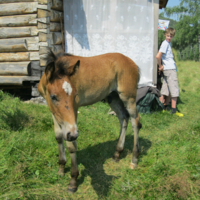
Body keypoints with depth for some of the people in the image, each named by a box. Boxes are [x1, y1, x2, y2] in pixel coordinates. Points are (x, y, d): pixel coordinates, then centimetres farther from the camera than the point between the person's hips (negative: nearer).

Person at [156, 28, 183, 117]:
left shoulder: (168, 43, 15)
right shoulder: (165, 43, -14)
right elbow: (158, 56, -25)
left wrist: (161, 66, 16)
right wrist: (160, 66, -13)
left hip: (167, 69, 9)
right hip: (170, 69, -9)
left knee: (165, 89, 12)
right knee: (174, 89, -5)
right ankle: (174, 109, -1)